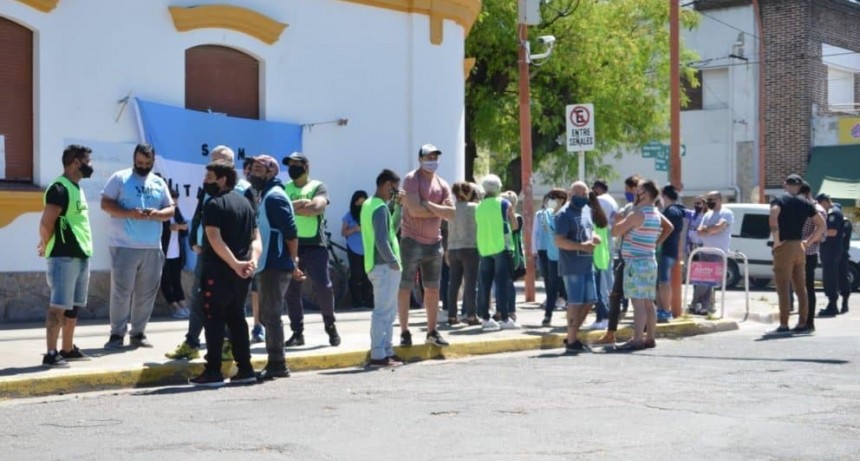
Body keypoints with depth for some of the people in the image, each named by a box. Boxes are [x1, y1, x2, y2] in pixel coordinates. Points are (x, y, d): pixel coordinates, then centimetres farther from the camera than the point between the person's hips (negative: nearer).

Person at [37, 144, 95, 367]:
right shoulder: (59, 189, -15)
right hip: (64, 257, -9)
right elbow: (46, 223, -19)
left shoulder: (77, 188, 17)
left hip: (81, 256, 9)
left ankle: (68, 349, 23)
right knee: (59, 306, -8)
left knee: (74, 307, 14)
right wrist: (46, 246, -2)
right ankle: (51, 354, -7)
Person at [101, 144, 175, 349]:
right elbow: (105, 203, -4)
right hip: (124, 246, -4)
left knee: (147, 293, 6)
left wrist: (157, 214, -9)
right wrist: (129, 213, -18)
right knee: (121, 291, -4)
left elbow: (170, 209, 14)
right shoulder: (120, 178, 1)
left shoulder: (159, 183, 14)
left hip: (152, 248, 4)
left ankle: (138, 333, 16)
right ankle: (117, 333, 4)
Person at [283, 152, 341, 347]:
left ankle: (331, 327, 12)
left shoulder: (318, 187, 4)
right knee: (291, 291, 2)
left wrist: (291, 207, -8)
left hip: (314, 245, -3)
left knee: (324, 287, -6)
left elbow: (316, 207, -14)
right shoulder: (284, 189, 15)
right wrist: (301, 203, -12)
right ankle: (297, 333, 9)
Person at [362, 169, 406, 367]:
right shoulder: (381, 208, -16)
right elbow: (381, 240, -22)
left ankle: (386, 351, 19)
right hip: (385, 266, -10)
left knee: (389, 311, 15)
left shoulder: (368, 205, 16)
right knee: (383, 311, -8)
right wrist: (393, 261, -16)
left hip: (378, 265, 10)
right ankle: (378, 355, -6)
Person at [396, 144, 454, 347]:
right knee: (405, 288, -3)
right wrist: (440, 211, -8)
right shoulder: (411, 179, -7)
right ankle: (405, 332, 1)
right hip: (412, 241, -6)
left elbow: (452, 213, -4)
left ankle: (432, 332, 17)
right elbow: (415, 210, -20)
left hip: (434, 242, 6)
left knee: (433, 289, 9)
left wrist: (428, 204, -14)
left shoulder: (442, 184, 9)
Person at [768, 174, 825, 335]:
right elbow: (822, 225, 13)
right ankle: (802, 324, 12)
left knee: (783, 289, -6)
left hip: (784, 248, -6)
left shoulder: (779, 200, -5)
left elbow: (773, 216, -26)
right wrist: (808, 241, 13)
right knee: (801, 288, 10)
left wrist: (776, 240, -19)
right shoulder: (805, 204, 11)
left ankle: (783, 326, -8)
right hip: (799, 248, 6)